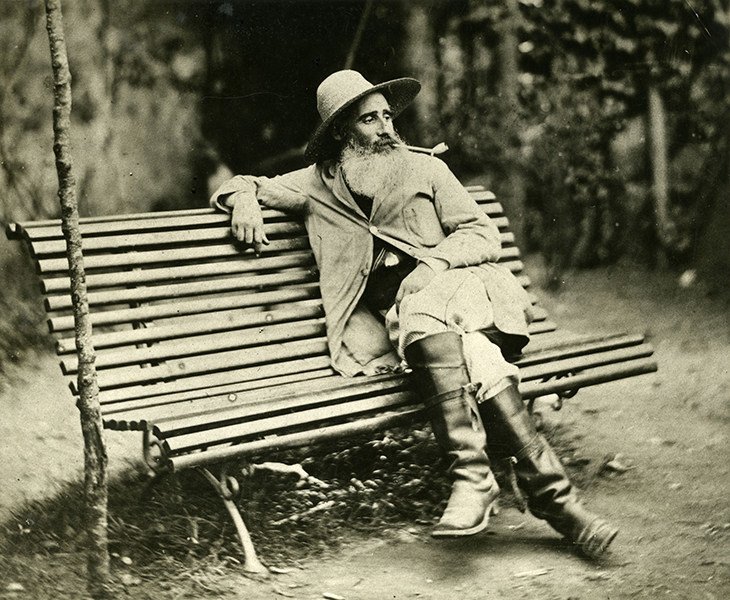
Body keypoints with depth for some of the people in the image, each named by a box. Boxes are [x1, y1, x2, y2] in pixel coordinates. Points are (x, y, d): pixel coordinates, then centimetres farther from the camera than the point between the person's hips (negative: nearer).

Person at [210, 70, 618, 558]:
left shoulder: (426, 169, 18)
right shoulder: (319, 183, 19)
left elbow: (485, 235, 12)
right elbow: (242, 185, 27)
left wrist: (438, 259, -8)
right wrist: (244, 200, 2)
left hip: (453, 285, 0)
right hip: (394, 316, 0)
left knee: (428, 318, -37)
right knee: (473, 355, -34)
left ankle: (473, 475, -40)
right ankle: (553, 492, -37)